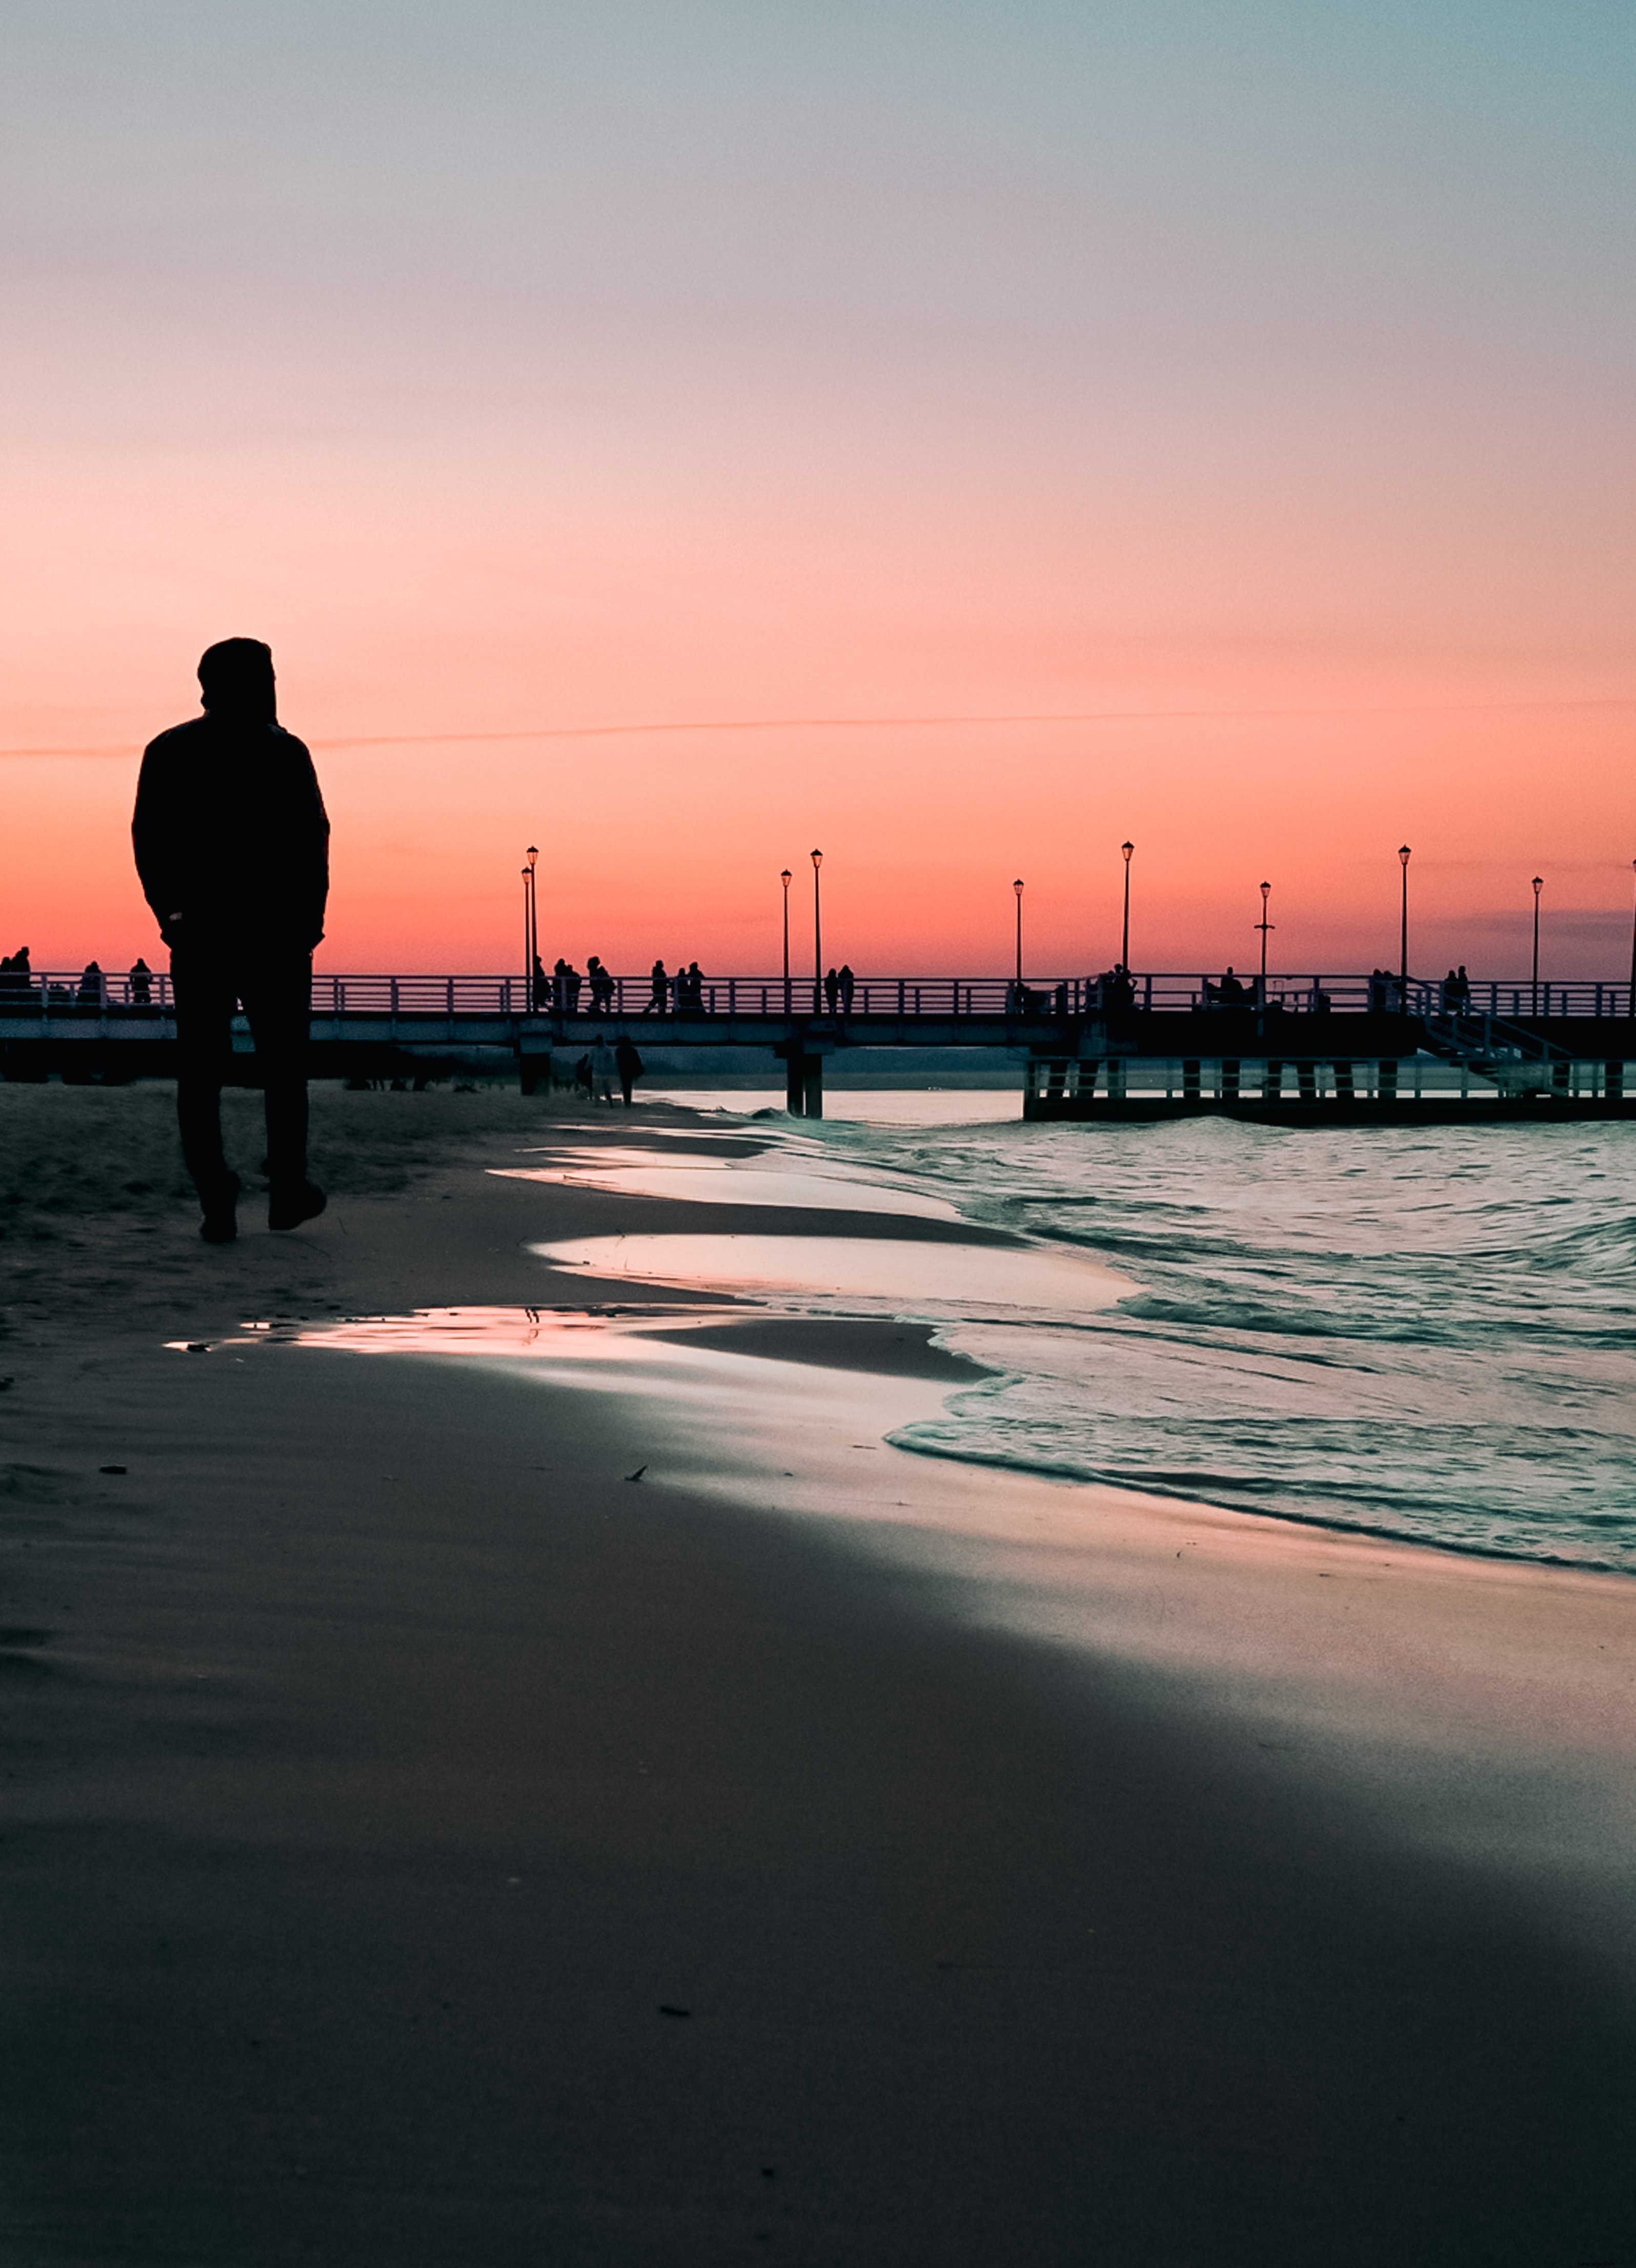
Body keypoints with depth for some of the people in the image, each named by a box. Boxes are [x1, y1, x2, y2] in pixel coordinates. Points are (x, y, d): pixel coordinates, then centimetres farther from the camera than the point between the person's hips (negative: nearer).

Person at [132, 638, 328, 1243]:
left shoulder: (166, 752, 5)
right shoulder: (284, 753, -4)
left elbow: (148, 841, 5)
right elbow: (311, 843, -7)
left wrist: (170, 913, 13)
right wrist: (308, 921, 1)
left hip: (197, 933, 2)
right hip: (275, 932, -2)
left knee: (199, 1069, 3)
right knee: (283, 1063, 12)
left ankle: (216, 1203, -6)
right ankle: (287, 1191, 16)